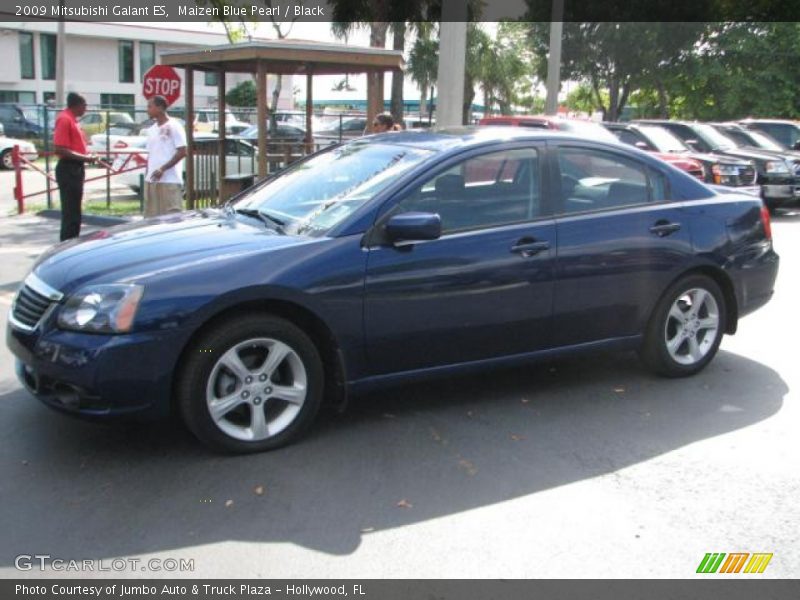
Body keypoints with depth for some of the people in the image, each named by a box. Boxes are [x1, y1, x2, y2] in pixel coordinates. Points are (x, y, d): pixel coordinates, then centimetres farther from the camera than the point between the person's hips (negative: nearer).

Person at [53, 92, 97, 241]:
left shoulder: (71, 119, 16)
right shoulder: (64, 119, -14)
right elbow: (61, 149, -22)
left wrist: (85, 157, 13)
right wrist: (85, 158, -20)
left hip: (75, 168, 10)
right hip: (69, 169, -10)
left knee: (74, 211, 15)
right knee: (70, 212, -8)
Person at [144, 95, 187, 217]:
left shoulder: (174, 127, -5)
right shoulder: (151, 130, 16)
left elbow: (182, 152, -11)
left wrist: (163, 169, -16)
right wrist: (147, 176, 12)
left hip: (170, 181, -7)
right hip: (151, 181, 7)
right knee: (152, 216, 7)